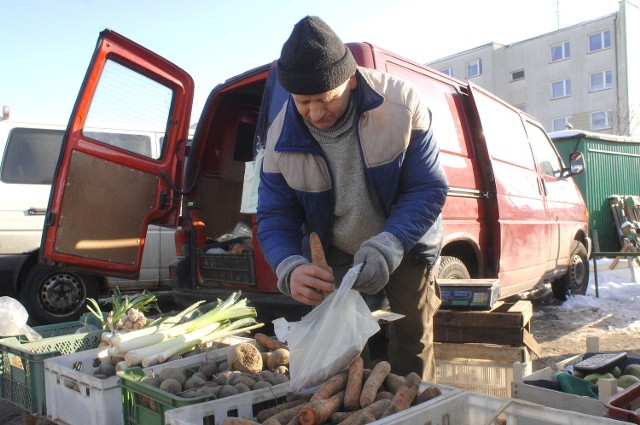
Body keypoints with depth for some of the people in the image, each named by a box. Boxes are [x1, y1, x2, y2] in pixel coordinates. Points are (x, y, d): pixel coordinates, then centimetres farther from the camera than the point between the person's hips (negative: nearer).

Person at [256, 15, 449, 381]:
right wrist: (290, 268, -34)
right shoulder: (282, 136, -17)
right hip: (335, 254, 2)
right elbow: (274, 217, -12)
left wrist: (386, 248, -37)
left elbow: (430, 189, -21)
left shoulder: (401, 104, -24)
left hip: (406, 247, -1)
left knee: (413, 341, 6)